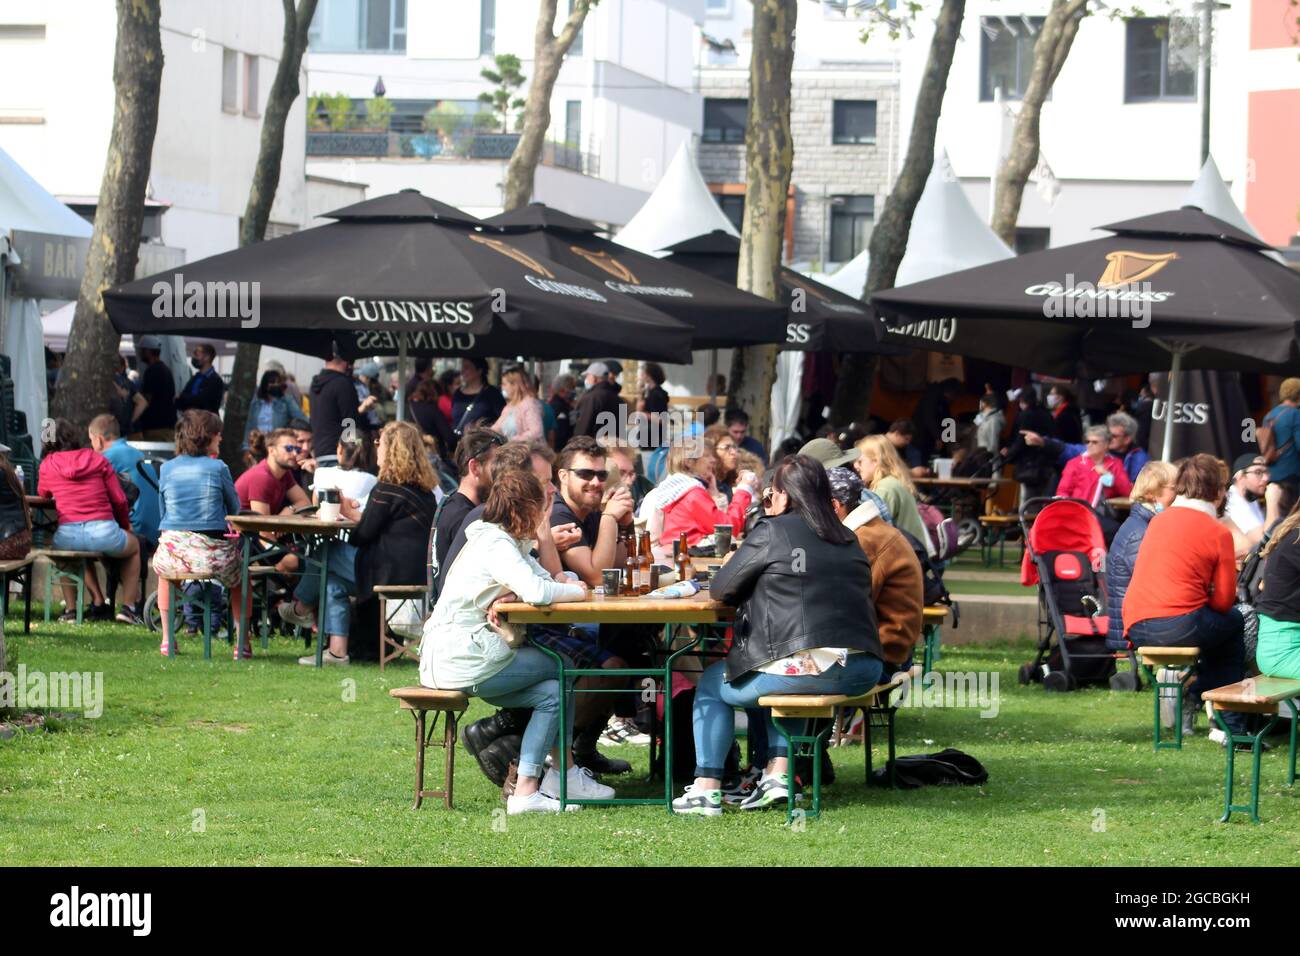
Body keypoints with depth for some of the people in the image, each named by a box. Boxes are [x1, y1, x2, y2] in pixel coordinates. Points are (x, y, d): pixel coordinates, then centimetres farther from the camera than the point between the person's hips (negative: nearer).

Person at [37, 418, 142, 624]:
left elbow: (42, 494, 30)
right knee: (133, 546, 33)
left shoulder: (48, 465, 10)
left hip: (67, 536, 1)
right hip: (103, 531, -1)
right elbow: (119, 499, 10)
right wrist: (125, 525, 27)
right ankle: (128, 607, 24)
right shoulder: (97, 459, 10)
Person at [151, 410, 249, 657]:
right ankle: (242, 643, 28)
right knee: (240, 571, 31)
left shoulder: (167, 469, 6)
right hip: (211, 553, -2)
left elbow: (162, 513, 15)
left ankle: (167, 639, 38)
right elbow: (234, 507, 9)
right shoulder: (217, 468, -4)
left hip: (172, 552, 2)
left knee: (162, 568, 39)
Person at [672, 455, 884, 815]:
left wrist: (755, 592, 23)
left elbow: (720, 589, 3)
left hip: (806, 669, -7)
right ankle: (777, 774, 24)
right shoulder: (847, 538, 17)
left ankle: (707, 788, 12)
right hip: (862, 671, 7)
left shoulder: (772, 532, -3)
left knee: (712, 684, 19)